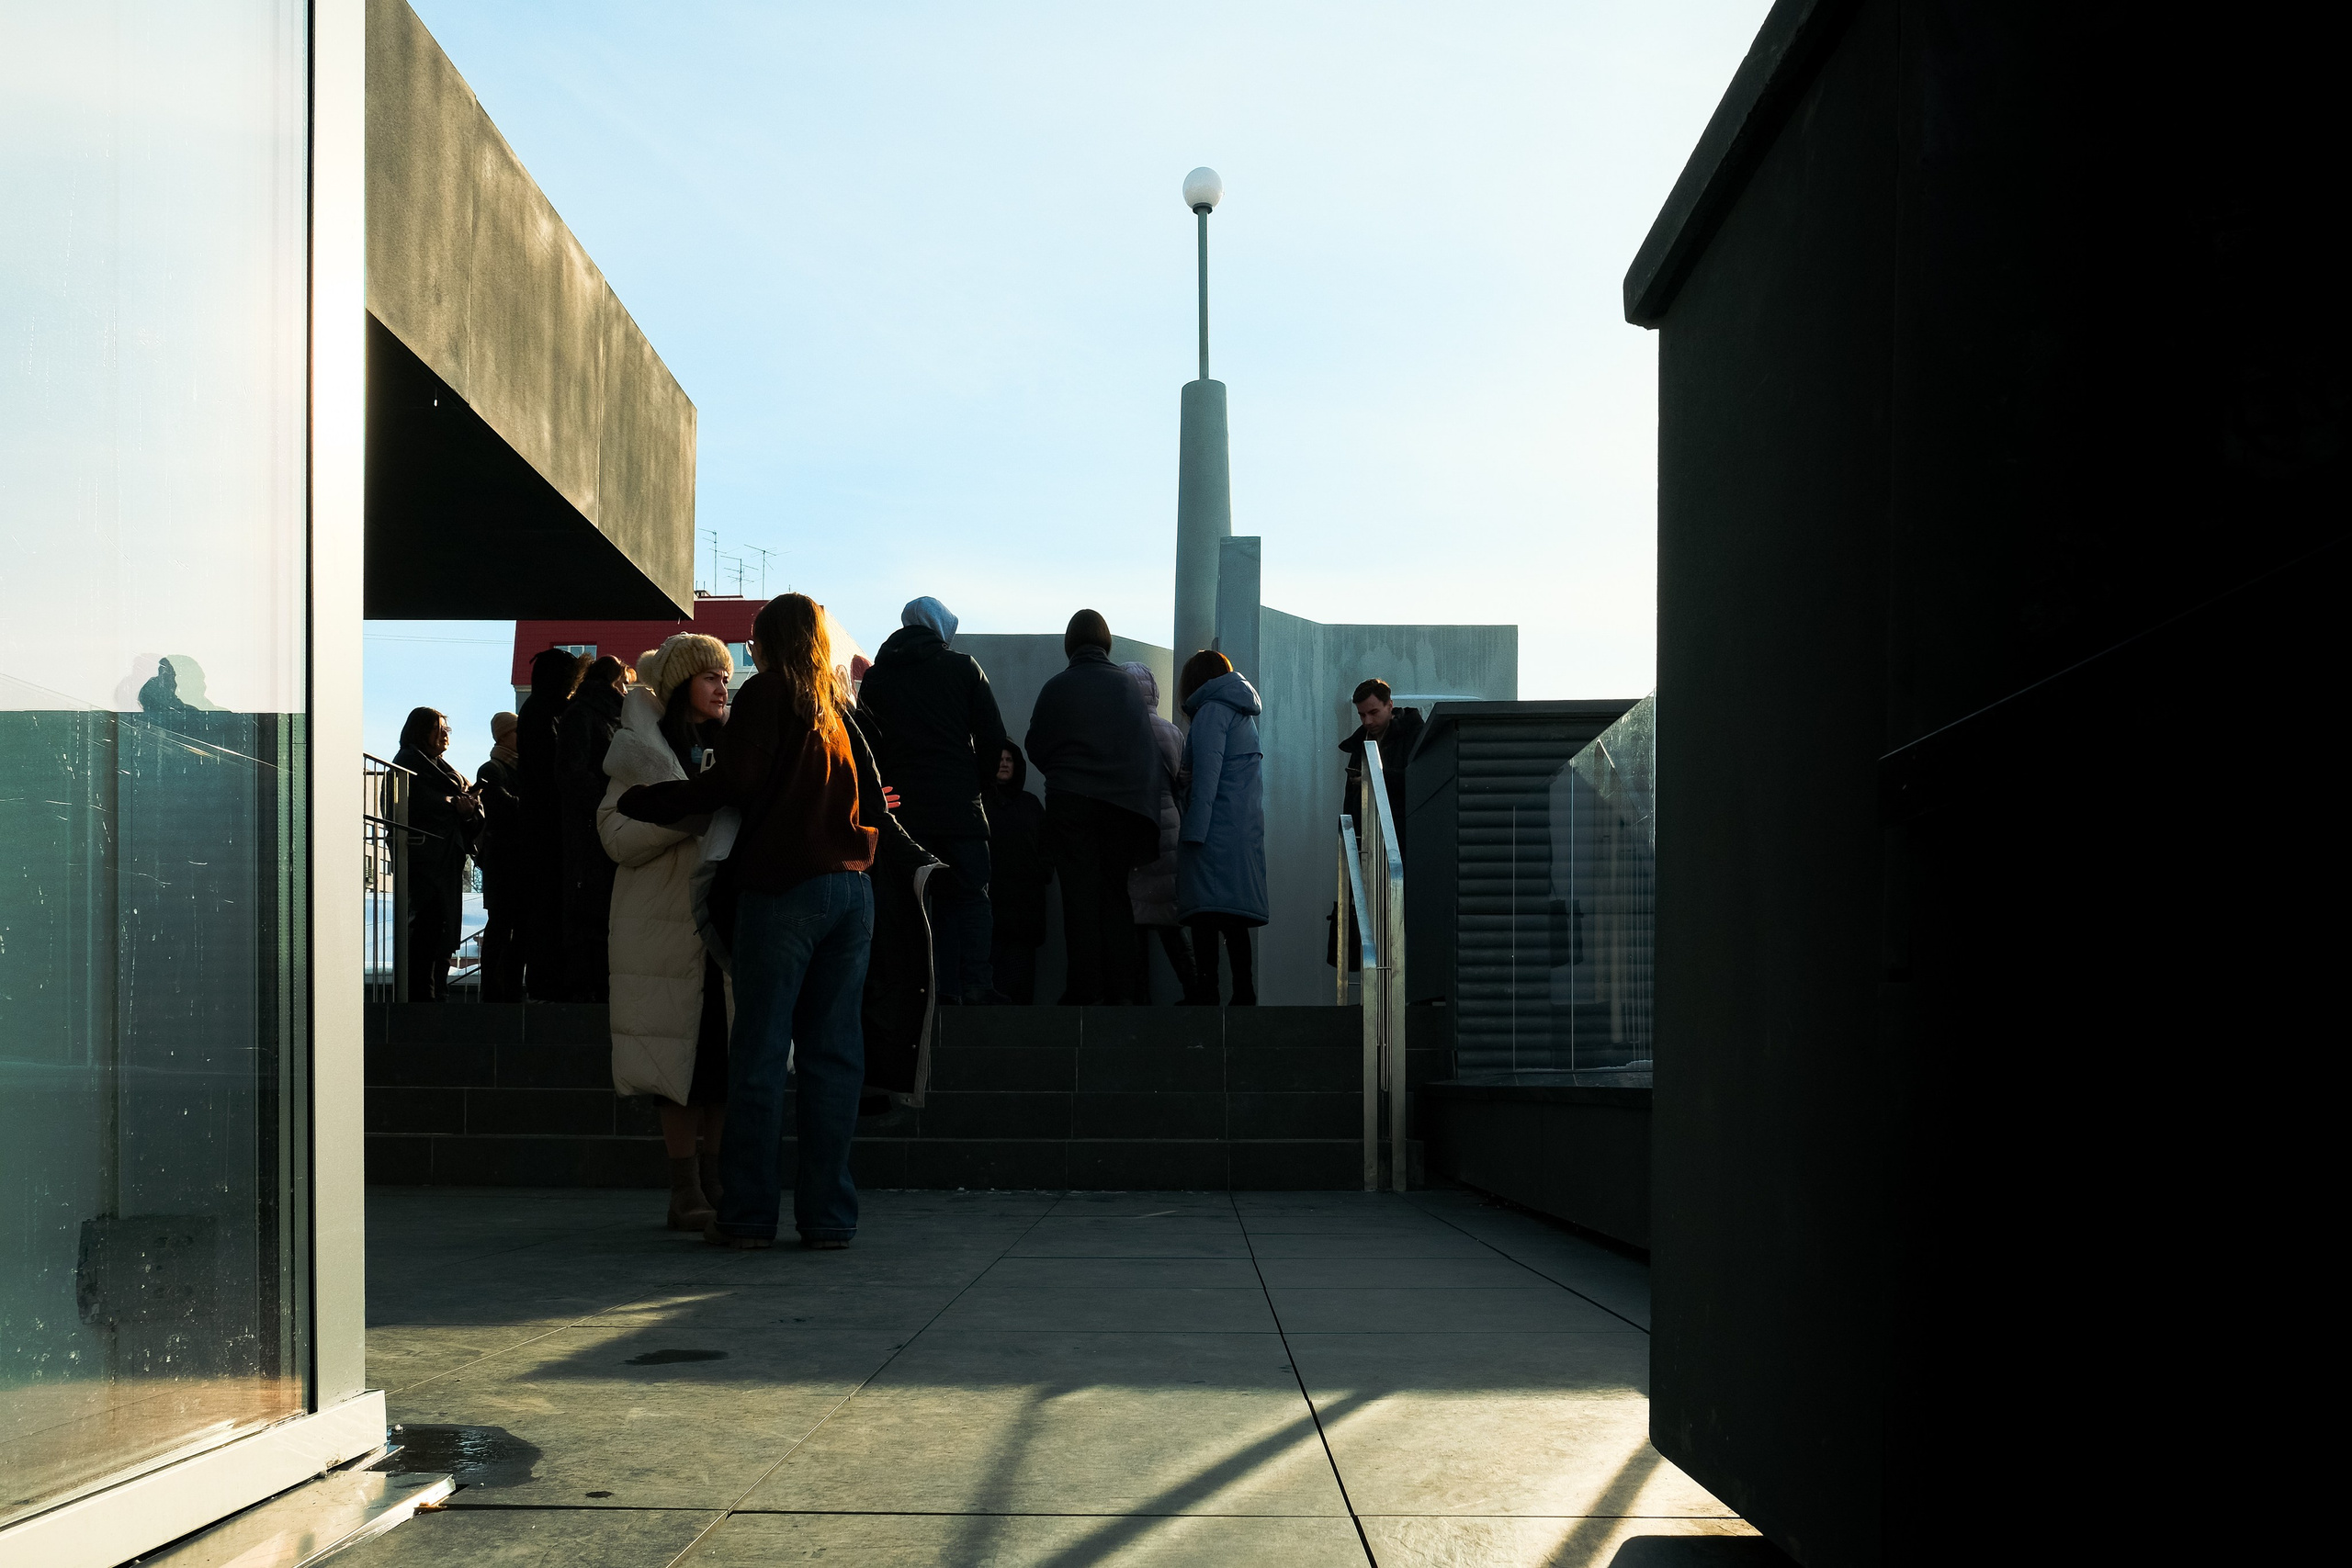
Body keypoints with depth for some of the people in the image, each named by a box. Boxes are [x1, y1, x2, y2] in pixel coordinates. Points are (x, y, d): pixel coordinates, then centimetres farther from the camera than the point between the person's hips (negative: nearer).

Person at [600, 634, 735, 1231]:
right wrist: (687, 813, -18)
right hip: (668, 927, -4)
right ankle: (685, 1189, 1)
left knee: (727, 1055, 3)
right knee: (681, 1058, -5)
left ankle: (717, 1182, 12)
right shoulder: (641, 752, 3)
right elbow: (617, 839, -7)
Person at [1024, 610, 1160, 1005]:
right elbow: (1148, 748, 6)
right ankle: (1118, 987, 4)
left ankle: (1084, 989, -5)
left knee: (1080, 895, 0)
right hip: (1126, 801, 2)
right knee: (1116, 891, 8)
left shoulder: (1056, 688, -1)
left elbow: (1036, 748, 8)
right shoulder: (1126, 685, 2)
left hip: (1069, 801, -1)